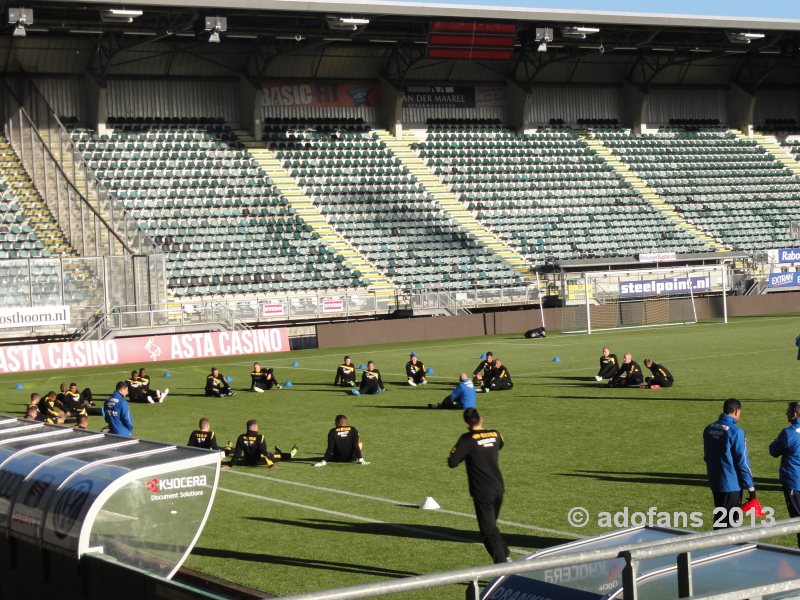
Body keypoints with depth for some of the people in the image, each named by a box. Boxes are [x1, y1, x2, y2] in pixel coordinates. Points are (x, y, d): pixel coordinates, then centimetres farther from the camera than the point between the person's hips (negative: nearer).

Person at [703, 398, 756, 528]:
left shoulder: (709, 429, 5)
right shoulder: (735, 432, -17)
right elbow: (742, 462, -15)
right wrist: (751, 488, -10)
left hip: (714, 482, 7)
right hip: (732, 484, -7)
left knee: (719, 517, 18)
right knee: (728, 522, 1)